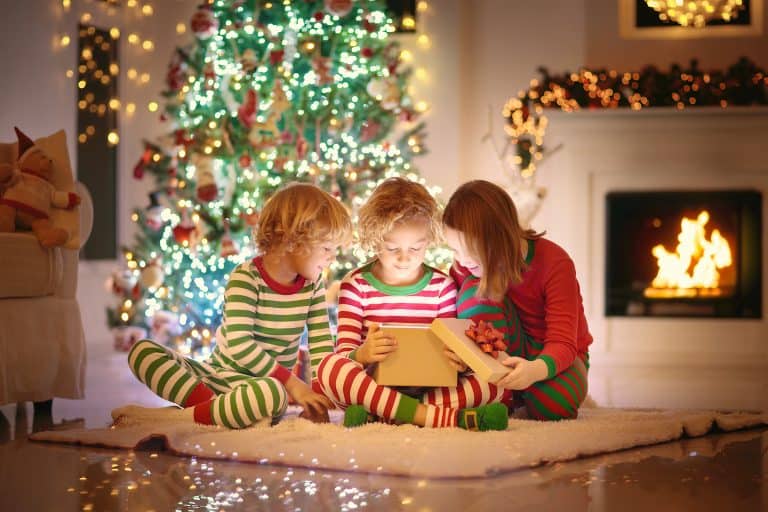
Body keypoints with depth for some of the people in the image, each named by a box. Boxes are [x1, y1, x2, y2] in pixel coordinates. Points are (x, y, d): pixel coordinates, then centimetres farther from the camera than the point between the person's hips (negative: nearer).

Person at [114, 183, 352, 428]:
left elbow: (322, 344, 0)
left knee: (274, 394, -39)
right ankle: (209, 402, -35)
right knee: (141, 350, -18)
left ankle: (175, 416, -30)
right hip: (218, 372, -1)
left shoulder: (313, 284, 2)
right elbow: (239, 345, -24)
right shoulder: (246, 278, -12)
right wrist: (292, 382, -25)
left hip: (265, 383, 1)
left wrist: (319, 404, -15)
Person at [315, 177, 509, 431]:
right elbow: (344, 352, -1)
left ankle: (377, 414, -32)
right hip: (374, 383, -2)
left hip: (429, 387, 2)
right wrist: (362, 354, -27)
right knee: (330, 367, -33)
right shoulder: (356, 285, 5)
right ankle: (443, 417, -41)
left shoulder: (442, 286, 10)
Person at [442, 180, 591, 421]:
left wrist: (535, 369, -54)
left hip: (550, 357, -3)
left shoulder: (554, 262, -26)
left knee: (555, 404, -39)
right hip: (504, 354, 3)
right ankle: (500, 393, -17)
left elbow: (563, 343, -31)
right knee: (473, 291, -28)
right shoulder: (465, 266, -15)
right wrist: (453, 352, -40)